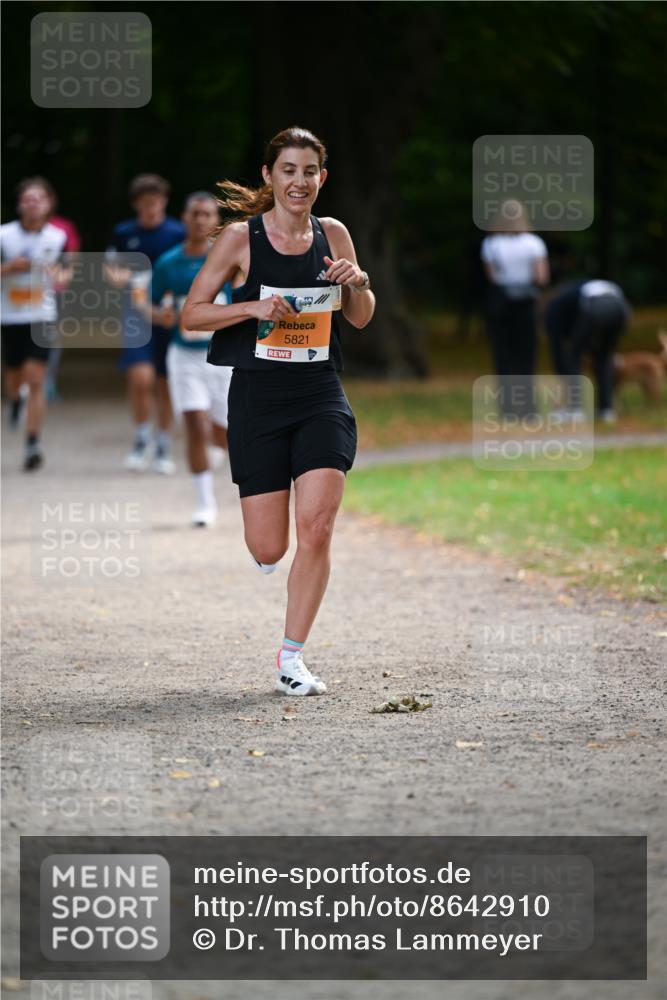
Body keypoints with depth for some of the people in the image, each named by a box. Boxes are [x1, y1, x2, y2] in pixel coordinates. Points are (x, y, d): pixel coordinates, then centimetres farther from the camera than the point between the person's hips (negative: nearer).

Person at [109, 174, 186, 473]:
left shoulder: (177, 233, -1)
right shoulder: (124, 234, 4)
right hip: (137, 315, 0)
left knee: (165, 384, 7)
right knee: (141, 378, -17)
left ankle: (163, 448, 21)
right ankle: (141, 440, 2)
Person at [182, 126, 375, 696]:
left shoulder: (333, 235, 7)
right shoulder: (241, 237, -3)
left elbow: (360, 319, 16)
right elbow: (191, 313, -1)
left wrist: (358, 283, -6)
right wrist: (253, 307, -16)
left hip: (321, 397, 2)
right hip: (258, 397, -2)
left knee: (317, 527, -12)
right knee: (269, 550, -4)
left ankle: (292, 659, 0)